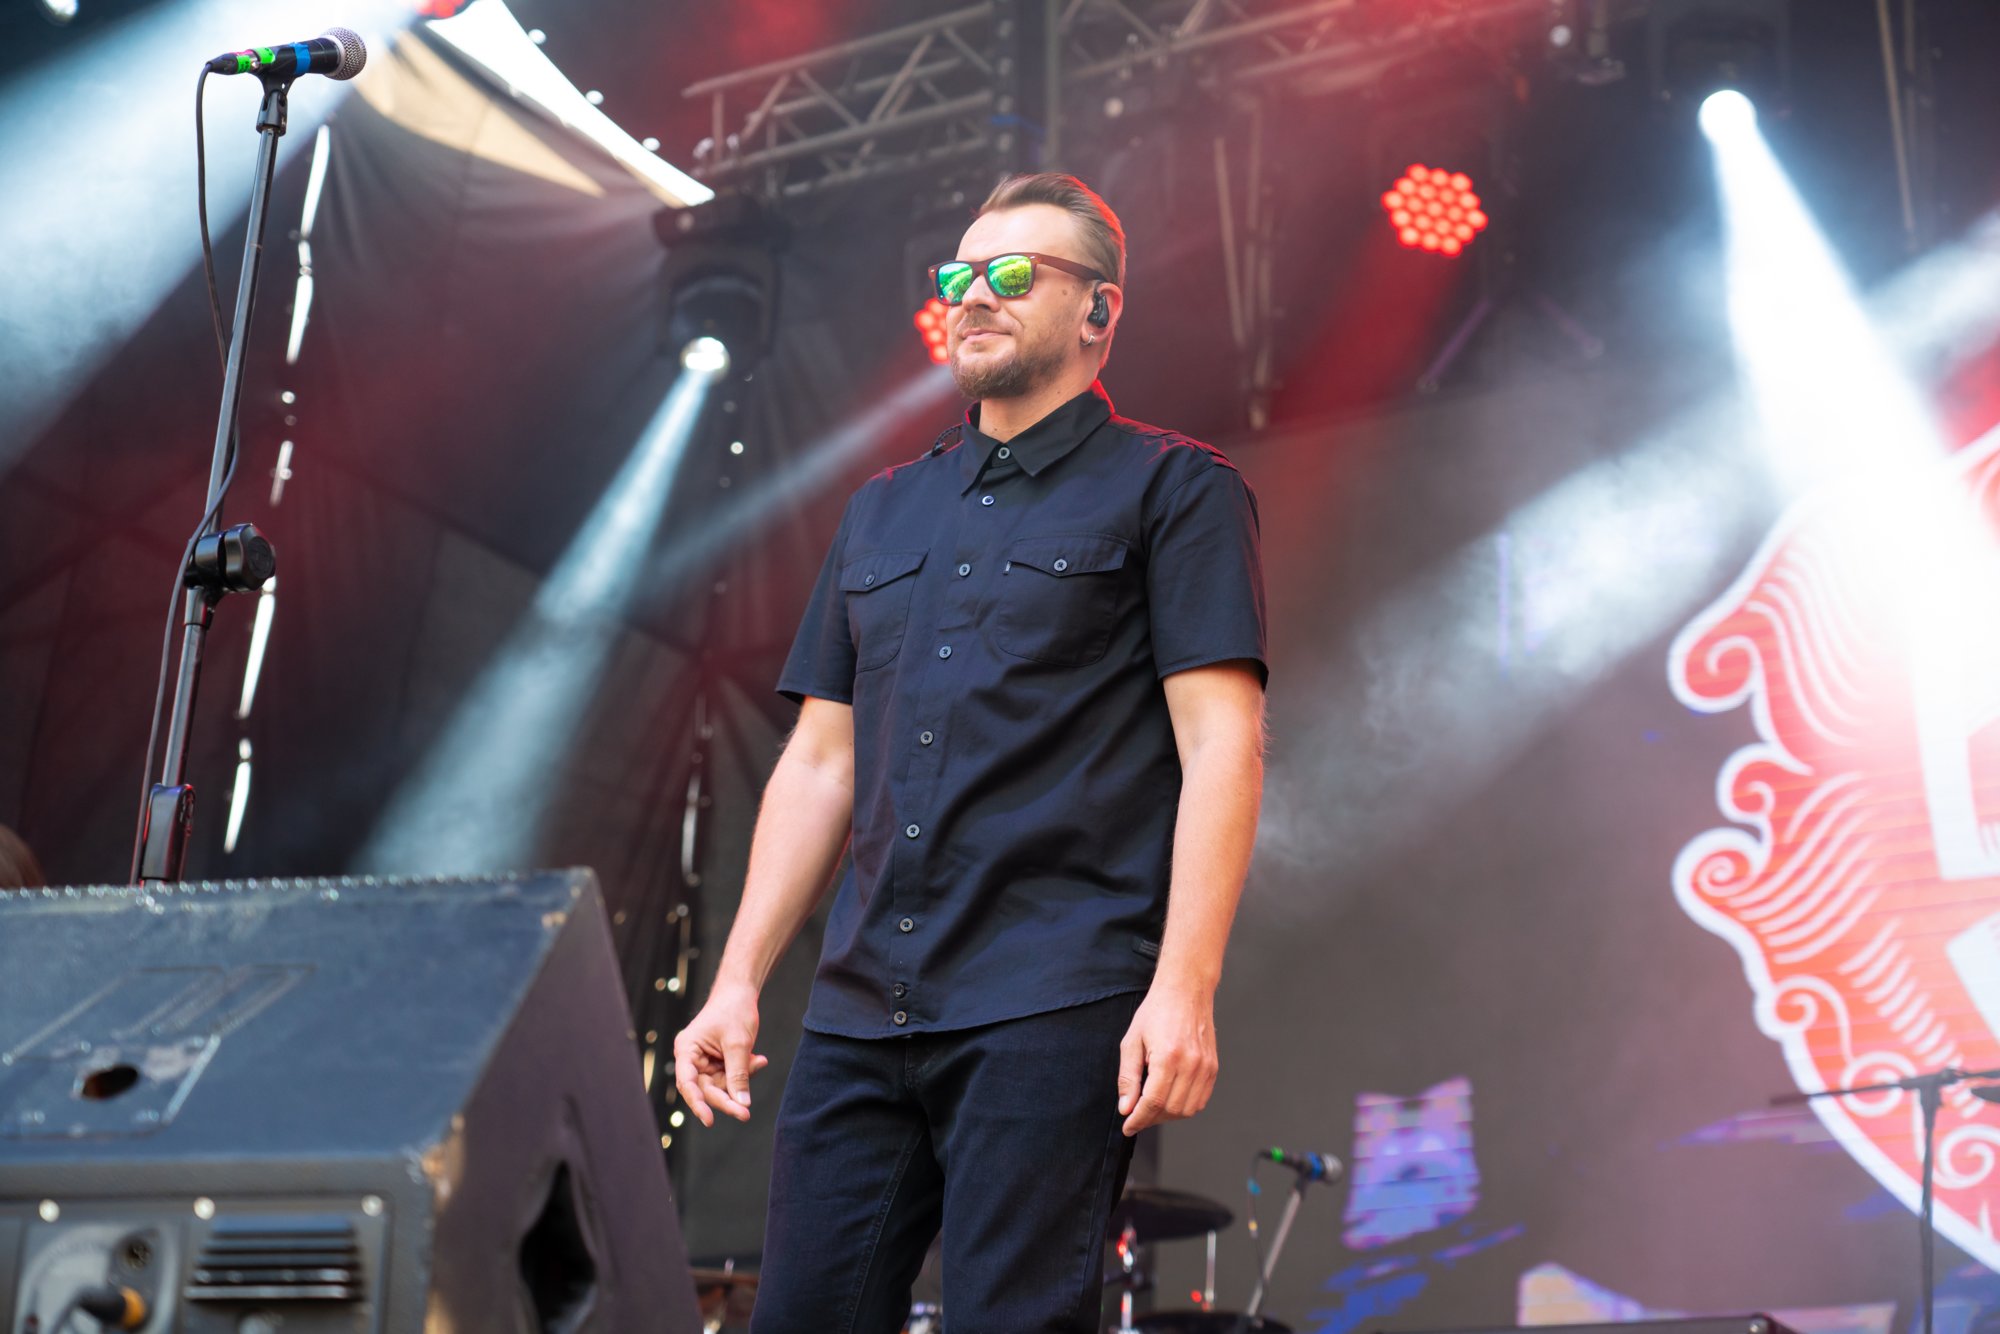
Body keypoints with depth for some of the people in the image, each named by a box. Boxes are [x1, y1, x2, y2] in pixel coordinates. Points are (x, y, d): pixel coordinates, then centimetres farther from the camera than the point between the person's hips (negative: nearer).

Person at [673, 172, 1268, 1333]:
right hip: (861, 1016, 6)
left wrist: (1184, 989, -17)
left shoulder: (1172, 489, 3)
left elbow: (1222, 742, -7)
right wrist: (739, 982, 11)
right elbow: (822, 761, 19)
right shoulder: (883, 514, 20)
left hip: (1054, 1011, -6)